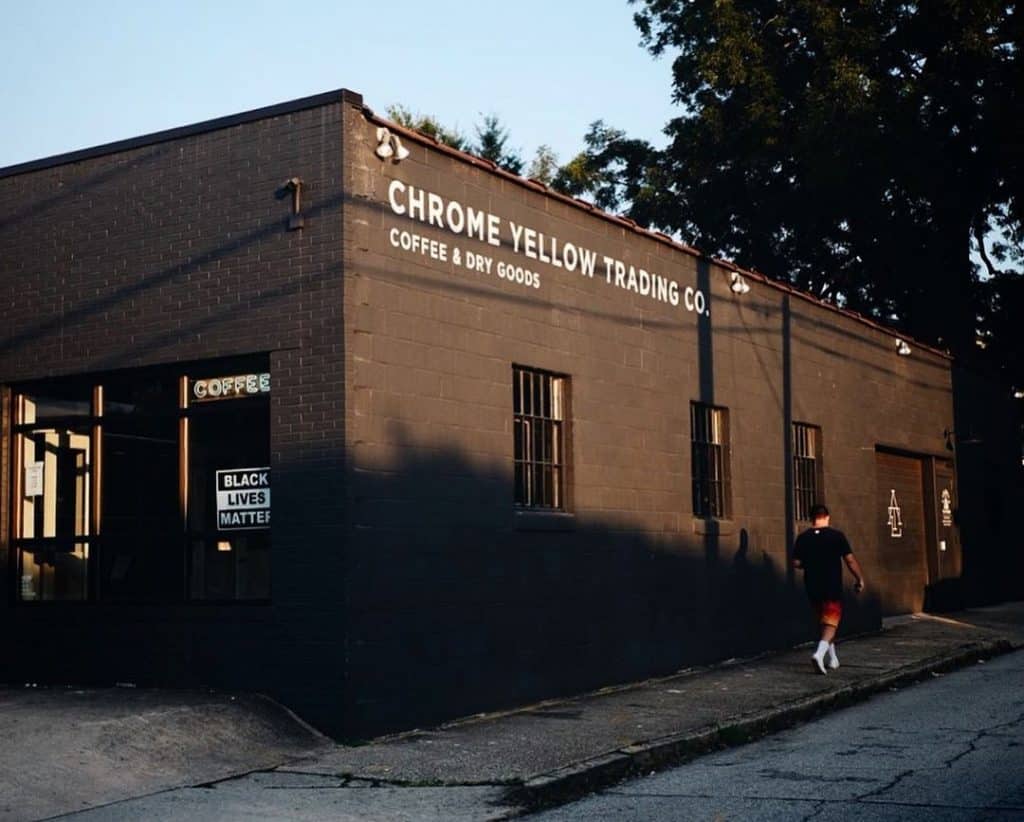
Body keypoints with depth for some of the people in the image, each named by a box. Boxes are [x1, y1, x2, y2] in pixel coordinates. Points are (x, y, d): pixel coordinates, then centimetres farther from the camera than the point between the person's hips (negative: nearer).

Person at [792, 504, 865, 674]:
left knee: (824, 622, 19)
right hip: (832, 587, -4)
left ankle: (833, 659, 25)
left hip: (812, 587, 4)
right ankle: (820, 652, -23)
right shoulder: (837, 536, -8)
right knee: (831, 622, 0)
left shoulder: (803, 538, 0)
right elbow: (850, 560, -8)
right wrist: (860, 579, 4)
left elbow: (796, 563, -1)